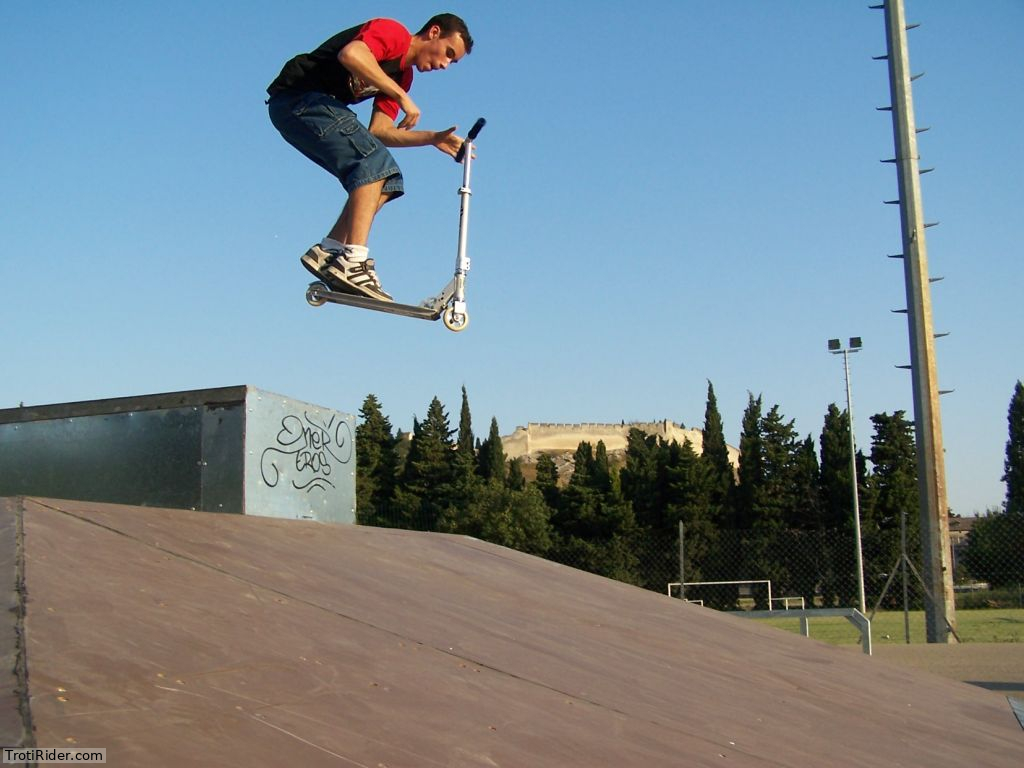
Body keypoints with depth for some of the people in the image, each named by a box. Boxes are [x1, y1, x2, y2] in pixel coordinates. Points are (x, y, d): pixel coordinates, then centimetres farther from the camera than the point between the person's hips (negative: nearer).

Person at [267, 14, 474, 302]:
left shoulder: (403, 75, 17)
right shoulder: (392, 32, -9)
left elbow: (379, 131, 9)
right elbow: (350, 54, -30)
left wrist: (432, 138, 0)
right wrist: (402, 97, -23)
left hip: (321, 106, 10)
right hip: (298, 97, -10)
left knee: (387, 179, 2)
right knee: (374, 161, -22)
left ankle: (327, 252, -4)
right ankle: (353, 261, -30)